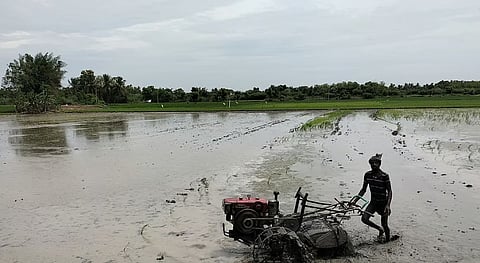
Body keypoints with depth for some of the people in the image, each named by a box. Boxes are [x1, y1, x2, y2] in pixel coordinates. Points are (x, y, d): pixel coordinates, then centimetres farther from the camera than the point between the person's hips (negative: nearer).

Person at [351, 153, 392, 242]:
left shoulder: (384, 176, -16)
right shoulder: (367, 175, -4)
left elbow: (389, 191, -13)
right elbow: (363, 190, 5)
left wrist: (388, 205, -24)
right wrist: (355, 200, -4)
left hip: (383, 203, -4)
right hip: (373, 202, 4)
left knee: (385, 225, 5)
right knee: (364, 219, -13)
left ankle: (388, 241, 32)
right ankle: (380, 229, 14)